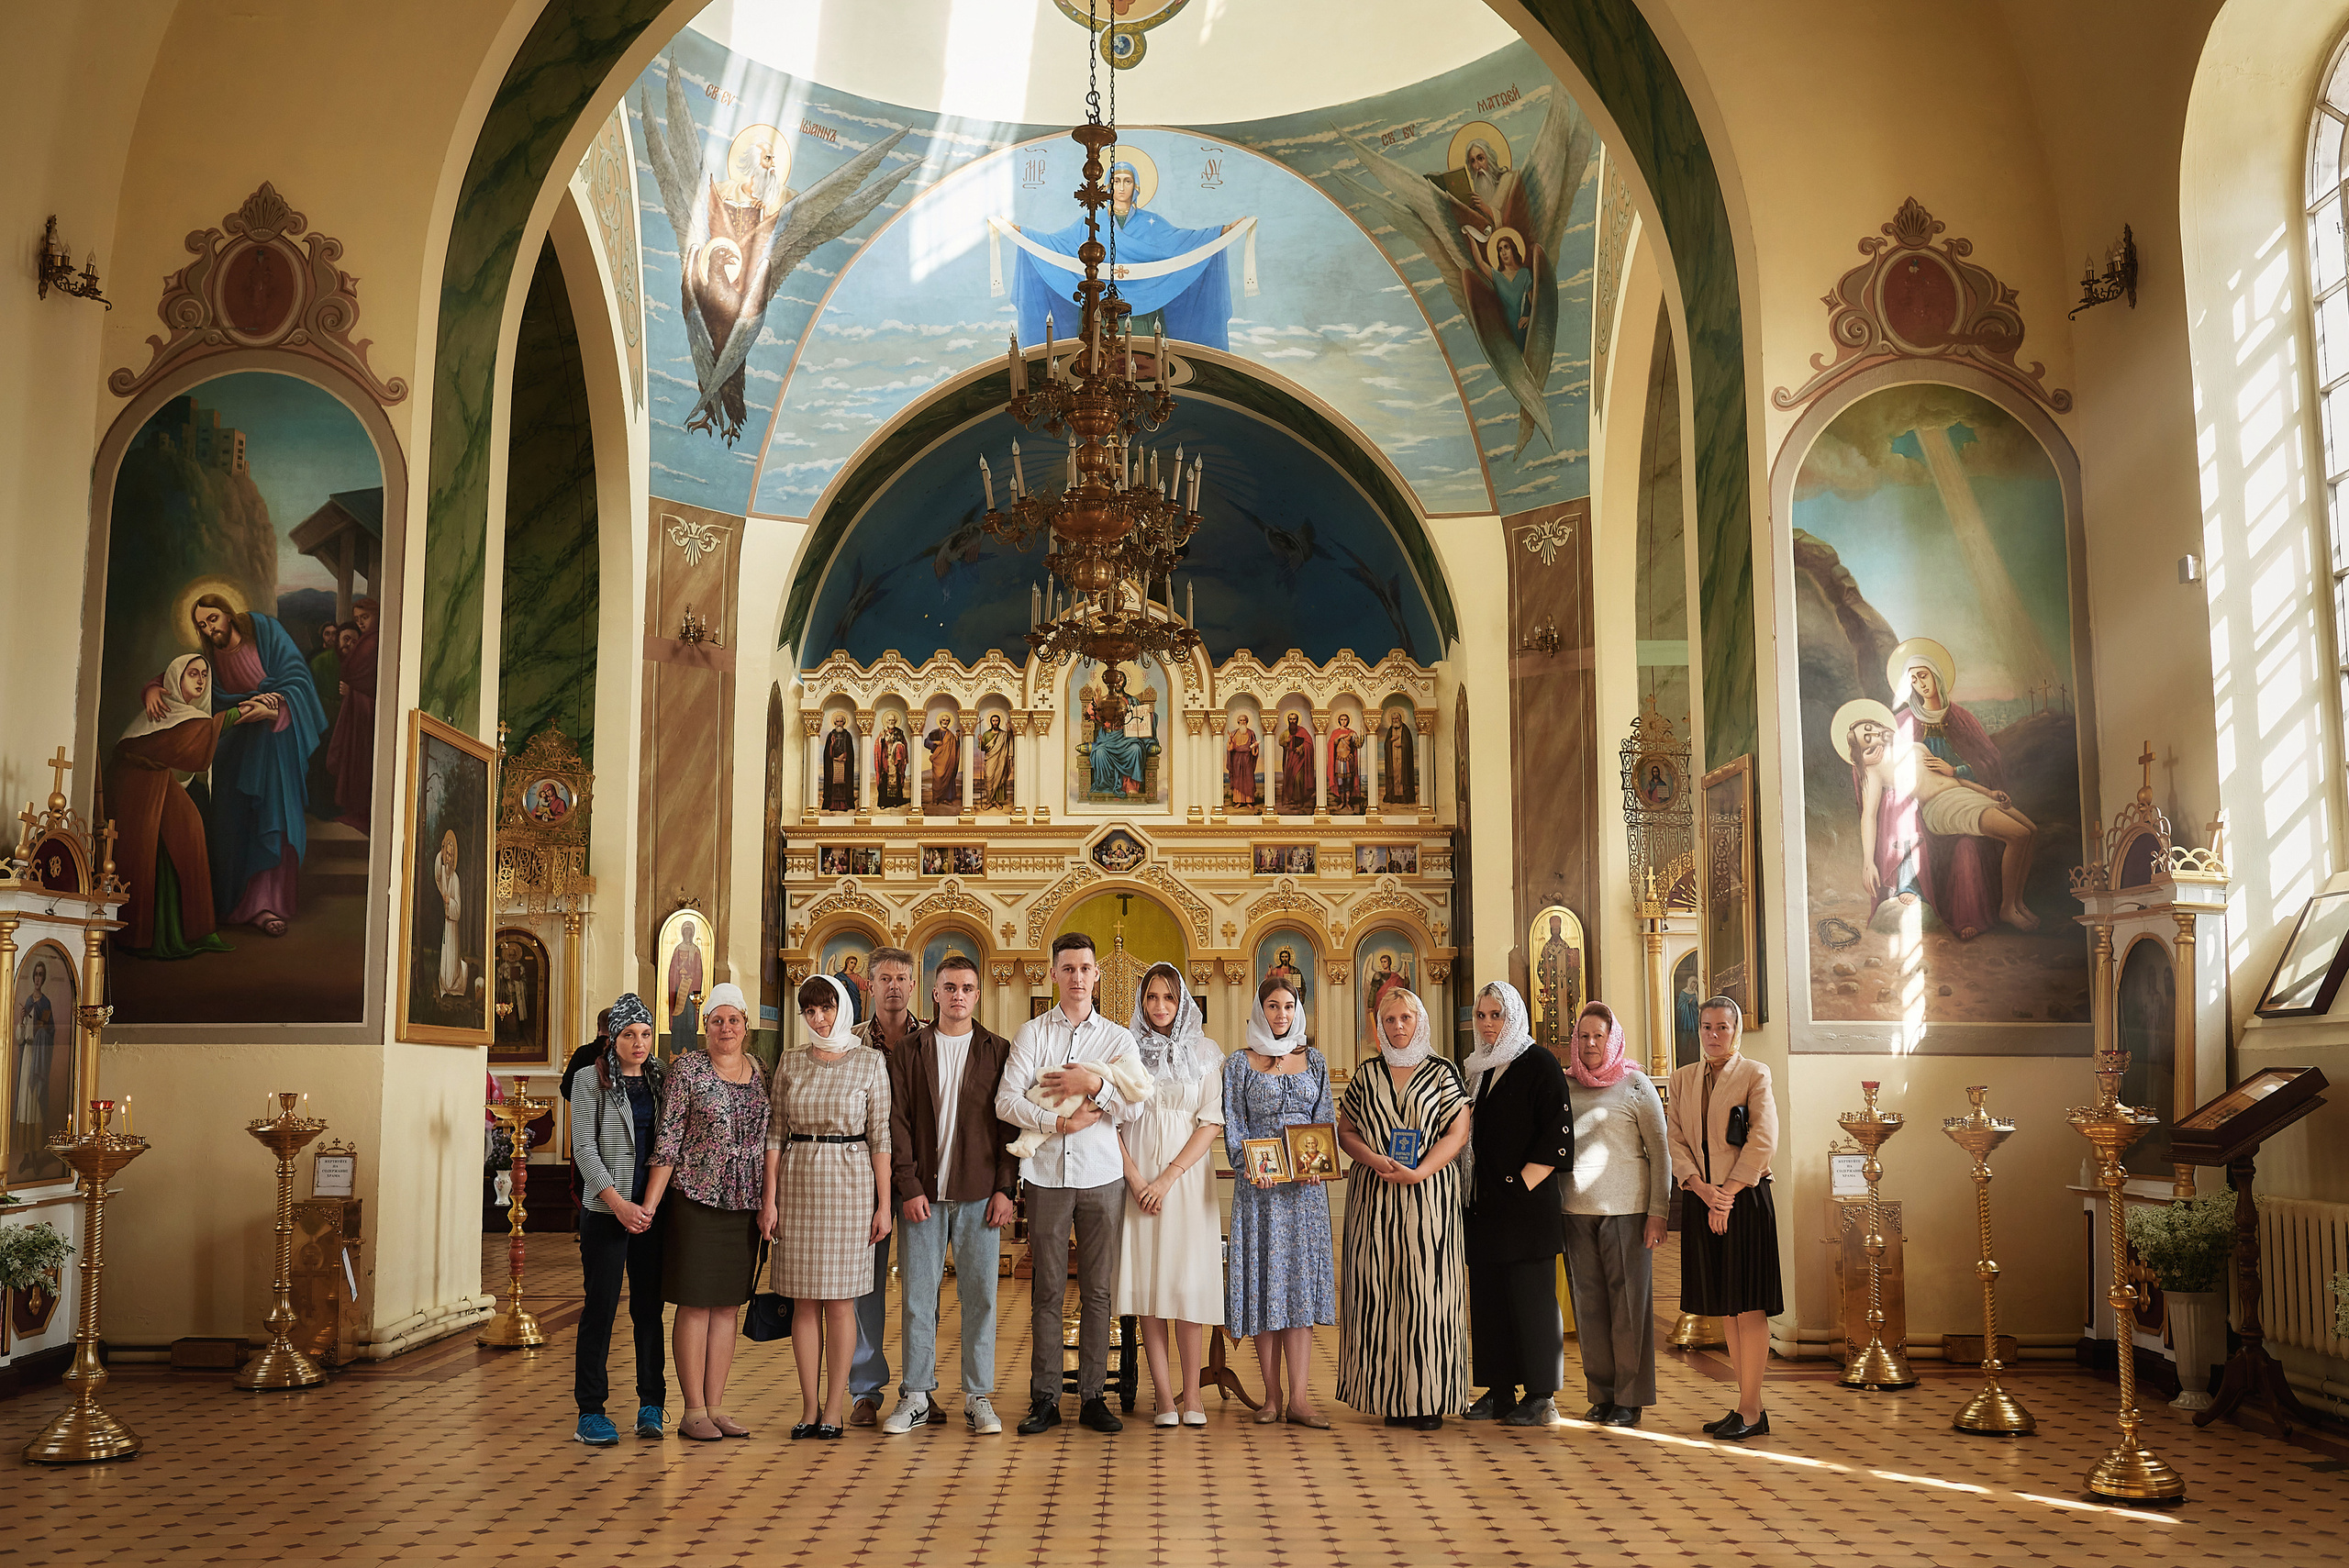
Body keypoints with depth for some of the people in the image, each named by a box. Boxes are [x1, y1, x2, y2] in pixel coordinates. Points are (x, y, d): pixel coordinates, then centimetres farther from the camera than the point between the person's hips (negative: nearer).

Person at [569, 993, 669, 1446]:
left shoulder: (659, 1080, 12)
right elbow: (585, 1148, -7)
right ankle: (591, 1412, 4)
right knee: (601, 1306, -3)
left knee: (649, 1306, 6)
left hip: (652, 1211, 4)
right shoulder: (590, 1081, -1)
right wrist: (618, 1203, -15)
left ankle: (651, 1406, 13)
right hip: (605, 1209, -4)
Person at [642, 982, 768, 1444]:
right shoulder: (687, 1069, -5)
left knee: (727, 1306, 9)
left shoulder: (761, 1073, 9)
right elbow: (668, 1140, -7)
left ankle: (716, 1406, 16)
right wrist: (650, 1204, -11)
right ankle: (694, 1411, 7)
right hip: (697, 1201, -5)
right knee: (695, 1305, 0)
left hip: (745, 1207, 5)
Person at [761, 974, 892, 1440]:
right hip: (799, 1182, 2)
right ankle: (809, 1408, 12)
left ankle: (833, 1410, 7)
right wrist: (770, 1197, 0)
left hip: (851, 1182, -2)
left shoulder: (869, 1062, 0)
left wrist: (883, 1204, -5)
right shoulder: (791, 1063, 7)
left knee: (840, 1301, 0)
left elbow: (880, 1136, -1)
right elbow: (775, 1133, 7)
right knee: (805, 1301, 5)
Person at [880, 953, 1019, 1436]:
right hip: (921, 1193, 0)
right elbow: (897, 1122, 3)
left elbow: (1010, 1123, 4)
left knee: (980, 1294, 1)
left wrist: (1005, 1188, -4)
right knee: (918, 1295, 3)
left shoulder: (998, 1052, 6)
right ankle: (917, 1396, 12)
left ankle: (979, 1398, 9)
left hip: (979, 1194, 0)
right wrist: (909, 1187, -6)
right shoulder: (908, 1052, 7)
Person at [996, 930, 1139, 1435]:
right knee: (1047, 1289, 2)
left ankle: (1093, 1396, 10)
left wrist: (1094, 1085, -14)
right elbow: (1006, 1101, -3)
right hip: (1047, 1175, -1)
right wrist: (1059, 1122, -11)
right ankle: (1044, 1399, 7)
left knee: (1098, 1290, 3)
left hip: (1102, 1175, 1)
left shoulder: (1118, 1038, 10)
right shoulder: (1032, 1033, 7)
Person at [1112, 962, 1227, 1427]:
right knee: (1146, 1282, -2)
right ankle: (1164, 1395, 1)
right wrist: (1134, 1177, -10)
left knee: (1186, 1282, -3)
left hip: (1187, 1176, 0)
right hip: (1136, 1176, 1)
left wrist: (1168, 1177, -10)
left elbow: (1211, 1123, -1)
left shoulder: (1203, 1054, 5)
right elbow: (1111, 1121, 3)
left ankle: (1191, 1392, 5)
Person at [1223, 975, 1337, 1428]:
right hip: (1260, 1185, -2)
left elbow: (1325, 1119, 9)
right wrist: (1249, 1168, -17)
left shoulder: (1313, 1060, 11)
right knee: (1265, 1279, -1)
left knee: (1301, 1280, -2)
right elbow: (1233, 1126, 0)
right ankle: (1272, 1394, 6)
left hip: (1306, 1185, 2)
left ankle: (1298, 1398, -4)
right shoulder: (1240, 1063, 4)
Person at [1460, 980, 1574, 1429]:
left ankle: (1540, 1396, 2)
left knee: (1531, 1296, -4)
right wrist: (1470, 1190, 11)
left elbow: (1558, 1133, -11)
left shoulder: (1540, 1065, -5)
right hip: (1483, 1203, 7)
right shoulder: (1473, 1069, 15)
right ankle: (1499, 1391, 14)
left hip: (1527, 1203, -7)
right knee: (1487, 1296, 7)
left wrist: (1522, 1185, -15)